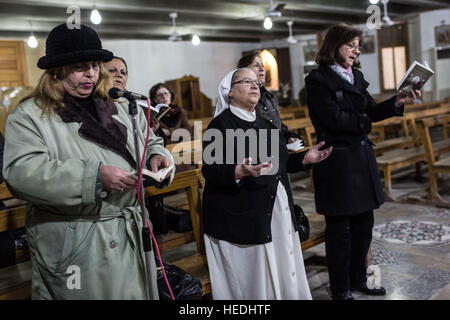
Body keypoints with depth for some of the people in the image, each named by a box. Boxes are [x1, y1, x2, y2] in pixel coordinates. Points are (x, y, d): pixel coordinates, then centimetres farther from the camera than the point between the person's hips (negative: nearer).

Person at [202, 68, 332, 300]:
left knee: (283, 273, 11)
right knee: (252, 279, -1)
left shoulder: (264, 124, 16)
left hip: (278, 212, 7)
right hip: (243, 218, -7)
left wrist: (304, 159, 8)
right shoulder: (221, 124, -7)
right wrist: (240, 171, -33)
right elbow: (210, 171, -16)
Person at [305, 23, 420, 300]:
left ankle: (358, 280, 32)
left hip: (362, 156, 8)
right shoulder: (318, 79, -9)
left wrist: (398, 102, -9)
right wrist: (363, 123, -2)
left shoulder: (356, 76, 15)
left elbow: (373, 111, 7)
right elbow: (334, 117, -17)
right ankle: (340, 289, 19)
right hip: (336, 160, -8)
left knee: (364, 223, 14)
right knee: (339, 228, 3)